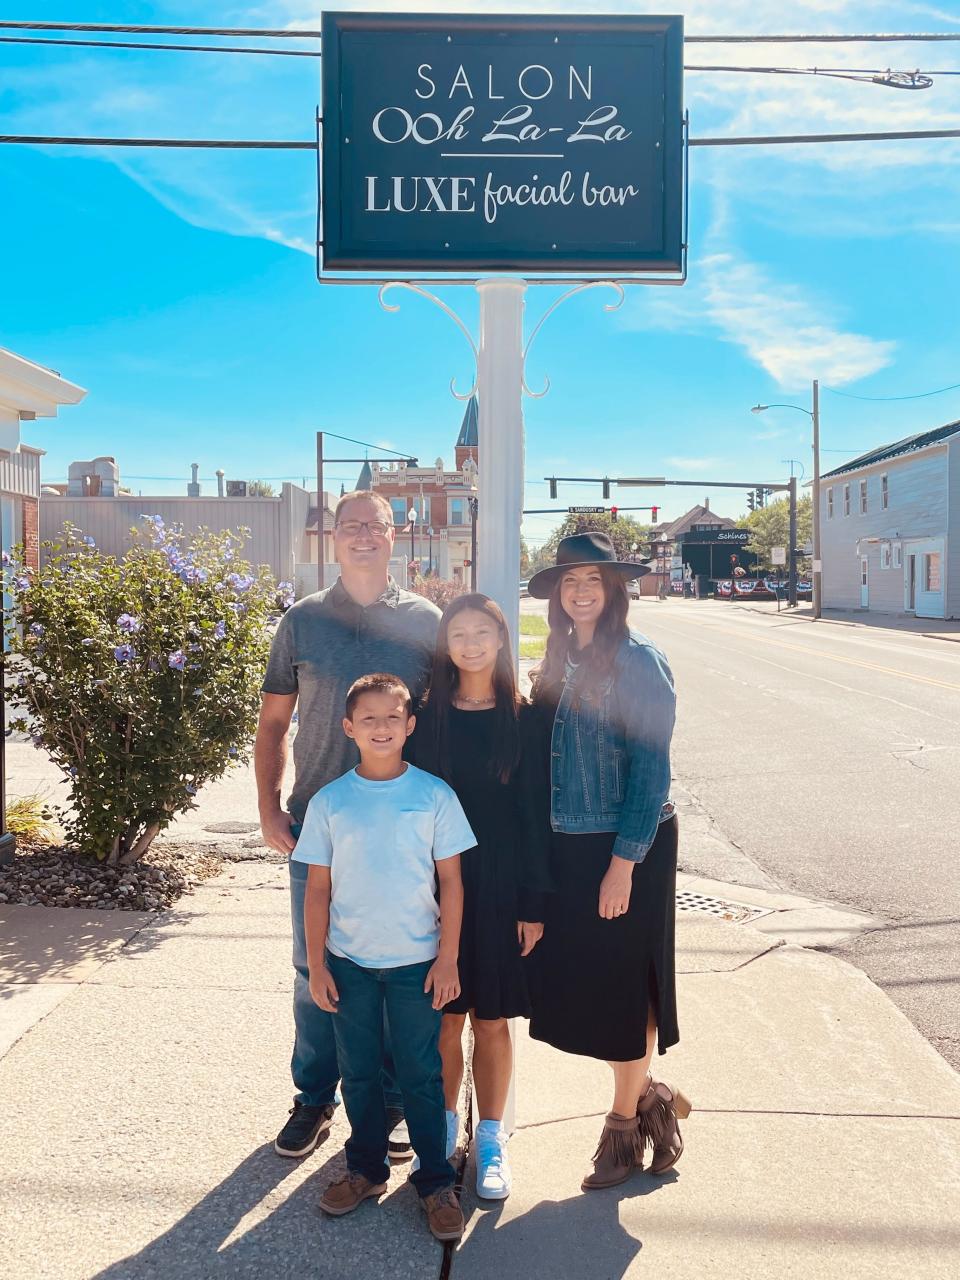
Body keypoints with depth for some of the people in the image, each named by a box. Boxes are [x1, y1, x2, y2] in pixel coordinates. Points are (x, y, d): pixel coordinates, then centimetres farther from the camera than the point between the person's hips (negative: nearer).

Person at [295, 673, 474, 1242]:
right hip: (349, 961, 2)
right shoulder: (329, 802, -5)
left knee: (421, 1073, 8)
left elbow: (451, 881, -3)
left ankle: (435, 1180, 24)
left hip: (416, 961, -1)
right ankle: (367, 1168, 34)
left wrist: (448, 959, -5)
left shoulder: (434, 795, -7)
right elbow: (318, 889, 0)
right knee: (359, 1072, 15)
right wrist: (317, 965, -1)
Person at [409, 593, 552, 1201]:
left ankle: (492, 1138, 26)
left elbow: (537, 814, -2)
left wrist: (534, 902, -4)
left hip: (502, 890, -1)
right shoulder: (428, 718, 0)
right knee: (445, 1016, 9)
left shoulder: (524, 720, -2)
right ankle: (444, 1125, 30)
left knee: (492, 1019, 9)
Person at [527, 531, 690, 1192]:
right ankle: (652, 1098, 32)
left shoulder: (639, 660, -13)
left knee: (623, 984, 6)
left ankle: (624, 1126, 26)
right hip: (569, 845, 7)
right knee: (578, 982, 11)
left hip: (629, 845, -6)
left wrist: (624, 862, -17)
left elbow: (651, 768, -15)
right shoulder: (561, 660, 8)